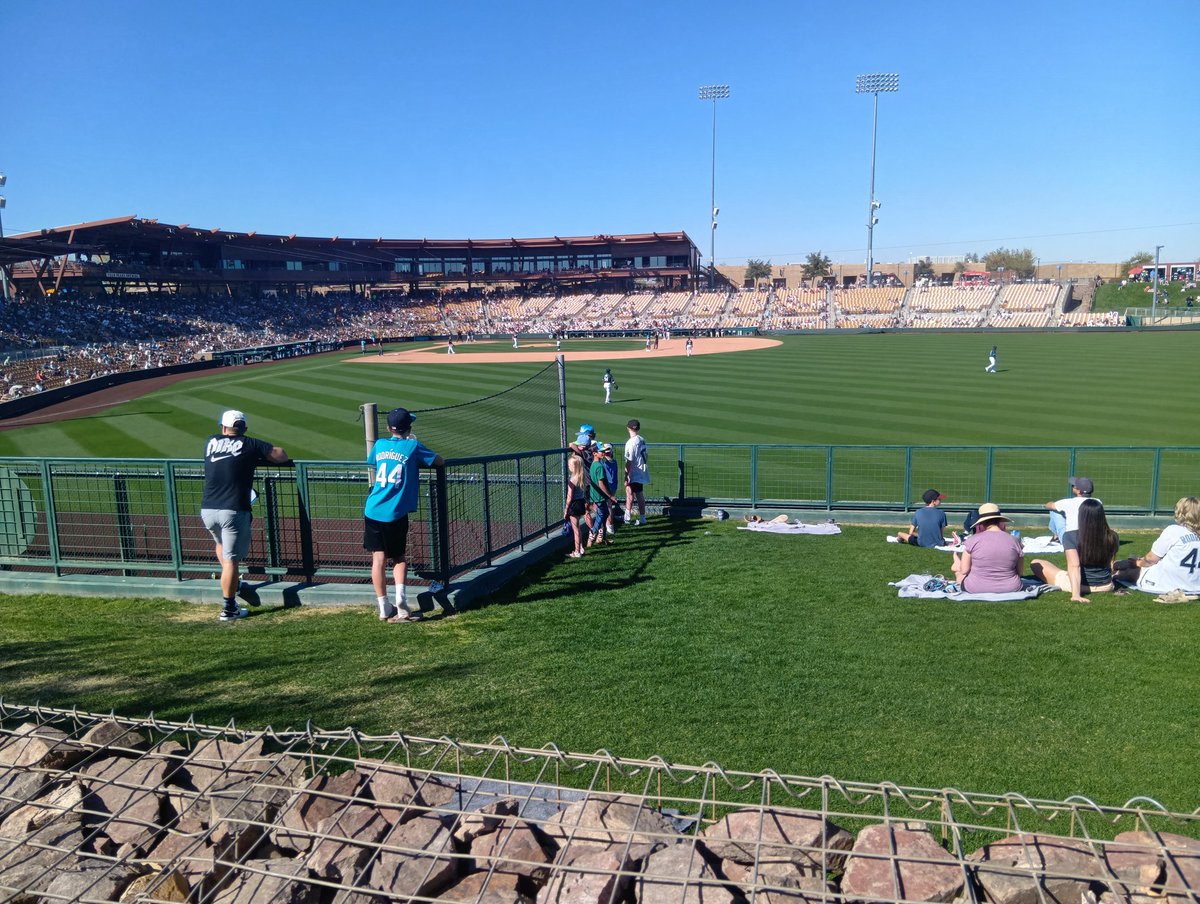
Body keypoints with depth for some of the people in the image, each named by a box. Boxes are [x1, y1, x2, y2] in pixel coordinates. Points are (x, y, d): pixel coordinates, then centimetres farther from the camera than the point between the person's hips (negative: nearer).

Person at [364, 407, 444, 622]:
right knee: (399, 558, 13)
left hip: (373, 510, 3)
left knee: (379, 558, 7)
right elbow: (439, 461, 6)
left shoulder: (380, 444, 10)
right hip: (395, 513, -3)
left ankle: (384, 608, 7)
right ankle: (400, 597, -7)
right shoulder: (412, 446, -1)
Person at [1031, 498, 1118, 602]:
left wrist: (1076, 594, -36)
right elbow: (1110, 563, 4)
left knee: (1035, 563, 9)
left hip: (1081, 585, -3)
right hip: (1106, 586, 3)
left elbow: (1074, 566, -31)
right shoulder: (1112, 537, -12)